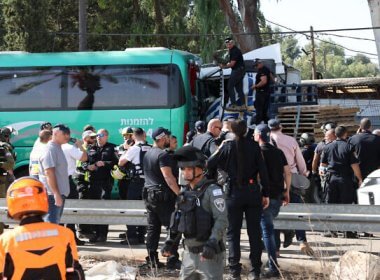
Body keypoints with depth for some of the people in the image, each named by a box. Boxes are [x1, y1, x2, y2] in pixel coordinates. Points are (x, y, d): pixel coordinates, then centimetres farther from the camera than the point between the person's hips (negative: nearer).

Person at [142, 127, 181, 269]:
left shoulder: (147, 154, 14)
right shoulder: (162, 154, -14)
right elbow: (168, 177, -22)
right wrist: (180, 194, -22)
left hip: (149, 194, 9)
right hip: (162, 196, -9)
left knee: (153, 227, 10)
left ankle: (152, 259, 9)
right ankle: (172, 260, -6)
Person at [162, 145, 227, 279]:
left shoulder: (212, 190, -12)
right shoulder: (184, 193, 11)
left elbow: (221, 220, -19)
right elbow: (178, 220, 20)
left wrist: (212, 243, -28)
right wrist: (170, 241, 12)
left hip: (209, 254, -8)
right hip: (189, 252, 8)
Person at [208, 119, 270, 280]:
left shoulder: (227, 146, -4)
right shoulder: (253, 146, -2)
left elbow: (210, 164, -3)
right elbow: (262, 170, -4)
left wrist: (219, 149, 13)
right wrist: (265, 193, 1)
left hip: (234, 192, -1)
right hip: (253, 191, 1)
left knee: (233, 232, 6)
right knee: (254, 231, 8)